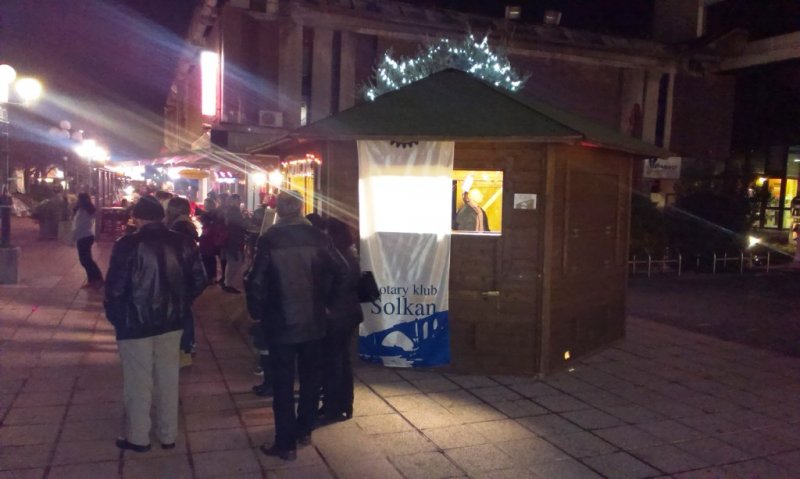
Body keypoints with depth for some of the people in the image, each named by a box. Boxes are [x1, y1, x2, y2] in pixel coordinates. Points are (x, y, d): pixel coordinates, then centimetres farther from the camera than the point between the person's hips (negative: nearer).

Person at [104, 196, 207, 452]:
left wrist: (115, 318, 1)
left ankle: (138, 437, 23)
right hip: (171, 322, 4)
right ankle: (168, 435, 26)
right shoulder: (182, 243, -3)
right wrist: (179, 306, 11)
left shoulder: (127, 245, -14)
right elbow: (198, 281, -2)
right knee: (168, 379, 15)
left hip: (135, 323, -4)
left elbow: (115, 288, -15)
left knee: (138, 382, 10)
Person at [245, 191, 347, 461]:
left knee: (283, 384, 6)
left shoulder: (269, 240, -13)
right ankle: (305, 430, 32)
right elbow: (341, 271, -3)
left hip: (281, 323, -3)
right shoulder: (318, 238, -5)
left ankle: (286, 444, 12)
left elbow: (256, 282, -17)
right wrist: (326, 301, 9)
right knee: (310, 378, 19)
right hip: (314, 321, 3)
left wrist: (257, 313, -2)